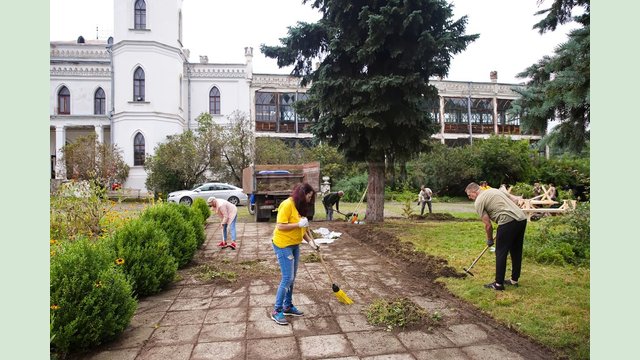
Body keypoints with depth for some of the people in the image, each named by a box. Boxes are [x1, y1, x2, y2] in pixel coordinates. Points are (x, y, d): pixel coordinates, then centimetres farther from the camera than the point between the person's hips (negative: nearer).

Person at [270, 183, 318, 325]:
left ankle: (288, 306, 28)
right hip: (283, 245, -9)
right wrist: (299, 224, -25)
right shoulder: (287, 204, -19)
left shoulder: (300, 206, 8)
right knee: (287, 278, -7)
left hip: (294, 245, 9)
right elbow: (280, 226, -23)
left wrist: (310, 240, 3)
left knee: (292, 278, 15)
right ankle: (277, 310, 6)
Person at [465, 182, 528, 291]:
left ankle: (499, 284, 8)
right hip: (522, 218, 9)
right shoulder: (494, 190, 24)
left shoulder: (478, 202, 0)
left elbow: (488, 225, -1)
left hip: (508, 221, -9)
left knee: (501, 253, 2)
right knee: (516, 251, 18)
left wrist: (489, 240, 16)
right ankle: (514, 280, 29)